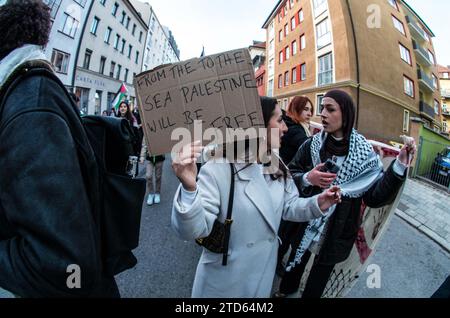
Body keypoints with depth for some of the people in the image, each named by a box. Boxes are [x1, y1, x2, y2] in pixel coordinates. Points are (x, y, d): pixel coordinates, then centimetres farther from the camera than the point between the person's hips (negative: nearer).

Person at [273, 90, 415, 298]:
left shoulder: (363, 153, -10)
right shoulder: (311, 145, -7)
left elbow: (375, 197, -12)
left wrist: (399, 166, -22)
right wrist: (307, 178, -24)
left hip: (337, 233, -1)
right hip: (304, 225, 1)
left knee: (319, 274, 20)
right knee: (296, 261, 23)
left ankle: (309, 295, 50)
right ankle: (287, 287, 53)